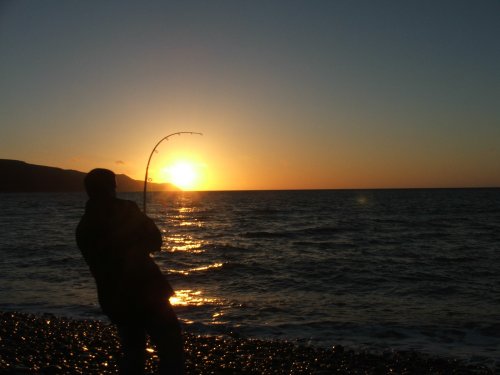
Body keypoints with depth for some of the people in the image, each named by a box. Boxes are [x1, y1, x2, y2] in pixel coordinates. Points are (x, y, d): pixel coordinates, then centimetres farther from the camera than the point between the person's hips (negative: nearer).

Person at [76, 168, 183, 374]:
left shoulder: (83, 228, 7)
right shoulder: (125, 210, -8)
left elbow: (97, 264, 15)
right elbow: (155, 241, -3)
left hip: (114, 299, 6)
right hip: (145, 291, -6)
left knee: (132, 352, 18)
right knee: (171, 347, -1)